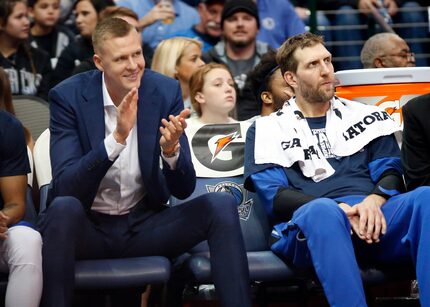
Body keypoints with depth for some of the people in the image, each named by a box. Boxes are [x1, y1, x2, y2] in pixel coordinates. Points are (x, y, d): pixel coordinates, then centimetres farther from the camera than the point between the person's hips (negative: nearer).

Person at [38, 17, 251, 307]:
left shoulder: (166, 91, -5)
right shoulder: (68, 96, -11)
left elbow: (183, 190, -6)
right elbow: (64, 187, -22)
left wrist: (171, 150, -28)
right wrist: (117, 138, -34)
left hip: (144, 226, 3)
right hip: (89, 227, -3)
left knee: (222, 205, -18)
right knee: (63, 207, -35)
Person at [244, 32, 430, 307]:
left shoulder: (365, 117, 26)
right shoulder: (268, 130, 18)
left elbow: (390, 172, 14)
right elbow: (274, 196, 4)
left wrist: (374, 201, -12)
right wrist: (337, 209, -13)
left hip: (375, 219, 3)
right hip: (310, 224, -2)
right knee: (322, 210, -40)